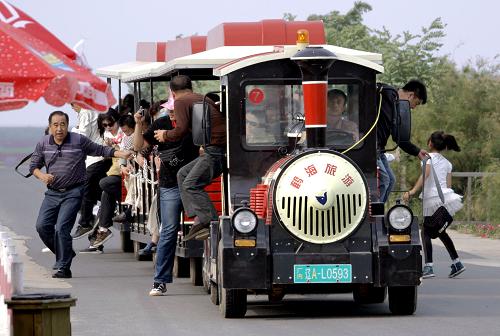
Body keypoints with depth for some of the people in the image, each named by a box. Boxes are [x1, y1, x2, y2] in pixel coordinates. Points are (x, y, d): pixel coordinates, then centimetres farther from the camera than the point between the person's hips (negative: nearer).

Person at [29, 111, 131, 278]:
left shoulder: (79, 141, -3)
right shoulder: (43, 144, 6)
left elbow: (100, 150, 4)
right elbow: (34, 166, 13)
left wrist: (121, 154, -6)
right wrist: (42, 176, -7)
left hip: (73, 193, -5)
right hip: (52, 193, 5)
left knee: (61, 228, -14)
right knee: (42, 226, -3)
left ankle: (63, 267, -4)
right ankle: (66, 253, 19)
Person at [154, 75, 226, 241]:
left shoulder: (181, 102, -1)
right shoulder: (201, 99, 24)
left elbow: (181, 130, -8)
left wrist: (165, 135, 10)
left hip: (215, 149, -9)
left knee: (191, 184, -11)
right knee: (183, 174, 15)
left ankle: (210, 222, -23)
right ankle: (199, 217, 5)